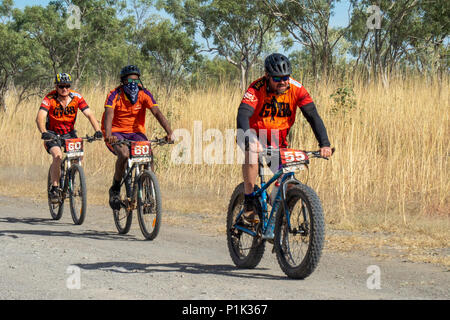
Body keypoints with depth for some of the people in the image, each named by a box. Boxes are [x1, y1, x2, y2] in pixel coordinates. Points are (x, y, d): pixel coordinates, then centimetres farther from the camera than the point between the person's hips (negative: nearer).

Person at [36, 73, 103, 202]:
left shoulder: (77, 97, -12)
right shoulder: (50, 98, -19)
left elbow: (89, 114, -18)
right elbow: (40, 117, -31)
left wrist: (98, 131, -35)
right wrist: (44, 132, -50)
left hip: (69, 133, 3)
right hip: (52, 134, -3)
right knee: (58, 155, -29)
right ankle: (54, 187, -16)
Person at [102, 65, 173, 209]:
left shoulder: (144, 94, -8)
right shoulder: (115, 95, -15)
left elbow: (157, 113, -18)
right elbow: (109, 115, -29)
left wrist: (169, 132, -33)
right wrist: (108, 135, -48)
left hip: (136, 132, 3)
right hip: (116, 133, -3)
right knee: (124, 154, -32)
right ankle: (115, 189, -9)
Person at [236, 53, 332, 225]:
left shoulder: (296, 88, -18)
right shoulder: (257, 88, -25)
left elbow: (313, 115, -21)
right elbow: (243, 115, -37)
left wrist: (324, 144, -34)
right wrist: (248, 140, -55)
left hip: (278, 138, 3)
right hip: (255, 132, -3)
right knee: (253, 150, -36)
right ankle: (248, 203, -27)